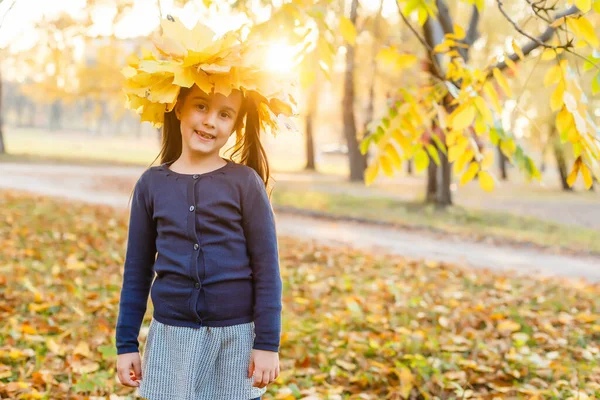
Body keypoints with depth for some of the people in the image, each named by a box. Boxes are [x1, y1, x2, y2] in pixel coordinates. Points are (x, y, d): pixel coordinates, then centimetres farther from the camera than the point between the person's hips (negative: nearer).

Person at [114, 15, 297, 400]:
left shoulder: (244, 183, -5)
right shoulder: (152, 184, 2)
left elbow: (266, 269, -4)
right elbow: (137, 272, 8)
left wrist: (268, 344, -6)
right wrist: (127, 343, 9)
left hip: (235, 338, -2)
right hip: (171, 338, 2)